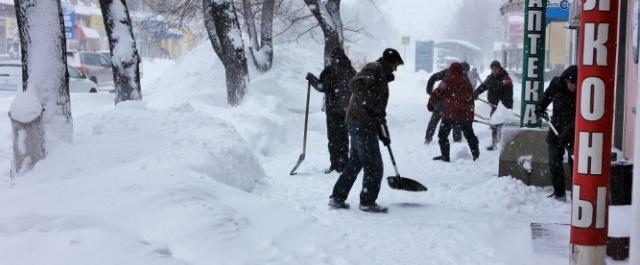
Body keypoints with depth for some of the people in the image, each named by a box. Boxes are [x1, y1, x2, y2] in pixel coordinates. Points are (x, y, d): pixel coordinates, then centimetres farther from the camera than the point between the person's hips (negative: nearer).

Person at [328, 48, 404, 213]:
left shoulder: (382, 76, 24)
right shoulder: (374, 69, -7)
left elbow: (379, 109, 25)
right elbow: (356, 84, -26)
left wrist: (383, 134, 21)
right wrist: (371, 105, -25)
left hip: (358, 124, 10)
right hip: (362, 124, -10)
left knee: (355, 163, 16)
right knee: (374, 167, -3)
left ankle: (337, 198, 20)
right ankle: (367, 202, 6)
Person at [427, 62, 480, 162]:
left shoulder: (447, 81, -3)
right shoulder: (466, 82, 7)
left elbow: (437, 94, -6)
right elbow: (471, 99, 12)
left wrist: (431, 104, 10)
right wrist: (470, 114, 19)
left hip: (449, 114, -3)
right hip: (465, 115, 3)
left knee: (443, 135, 10)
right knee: (470, 135, 17)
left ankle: (445, 156, 7)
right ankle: (476, 154, 19)